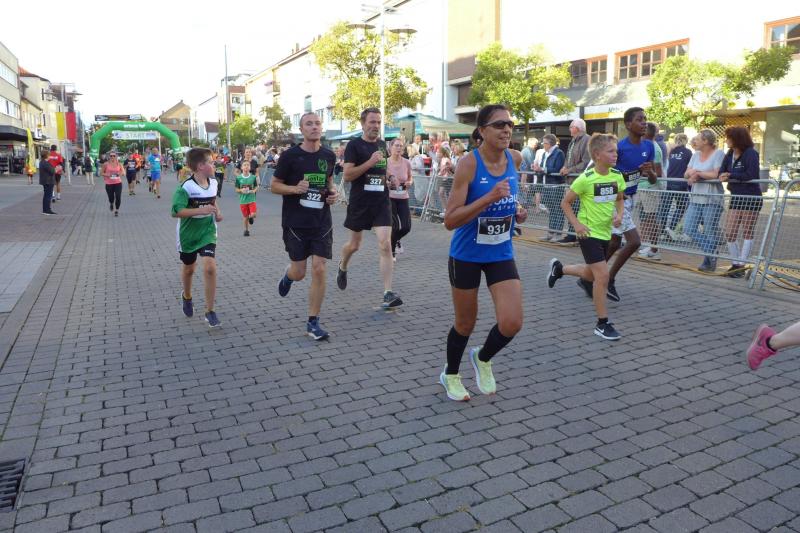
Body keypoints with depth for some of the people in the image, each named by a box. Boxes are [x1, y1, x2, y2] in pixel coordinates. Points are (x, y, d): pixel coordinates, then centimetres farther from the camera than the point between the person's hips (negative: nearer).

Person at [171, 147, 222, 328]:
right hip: (188, 233, -2)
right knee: (188, 268, 18)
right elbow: (176, 211, -28)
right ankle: (187, 296, 50)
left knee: (210, 267, -15)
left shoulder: (213, 183, -2)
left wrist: (217, 212, 3)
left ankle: (210, 311, -4)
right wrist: (201, 210, -34)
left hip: (208, 232, 2)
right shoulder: (186, 187, -20)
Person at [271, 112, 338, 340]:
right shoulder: (290, 155, -7)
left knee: (319, 270, -6)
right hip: (295, 223, -2)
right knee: (299, 272, 3)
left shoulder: (329, 156, 5)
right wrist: (295, 188, -19)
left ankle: (313, 322, 6)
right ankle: (288, 275, 44)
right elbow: (274, 186, -1)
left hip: (322, 223, 3)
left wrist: (333, 192, 1)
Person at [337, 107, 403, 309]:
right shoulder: (354, 145, -6)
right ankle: (342, 267, 49)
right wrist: (370, 162, -22)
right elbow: (347, 175, -15)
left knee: (386, 245, -11)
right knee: (354, 244, 15)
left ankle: (388, 293, -11)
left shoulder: (382, 144, 11)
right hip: (359, 202, -3)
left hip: (381, 202, 3)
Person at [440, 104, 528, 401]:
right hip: (466, 255, -4)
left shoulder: (515, 158, -4)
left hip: (501, 254, 4)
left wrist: (517, 212, 3)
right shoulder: (469, 163, -20)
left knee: (512, 323, -7)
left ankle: (483, 359, 27)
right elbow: (450, 220, -24)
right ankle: (450, 375, 41)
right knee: (466, 324, 12)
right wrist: (489, 198, -34)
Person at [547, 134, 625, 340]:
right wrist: (577, 224, -18)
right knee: (603, 276, -11)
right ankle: (602, 324, 1)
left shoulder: (617, 176, -1)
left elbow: (620, 200, 16)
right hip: (589, 233, -7)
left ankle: (558, 268, 45)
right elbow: (565, 202, -9)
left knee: (592, 274, 19)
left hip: (605, 233, 7)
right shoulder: (586, 179, -18)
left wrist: (619, 214, -4)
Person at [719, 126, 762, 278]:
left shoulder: (751, 153, -12)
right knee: (729, 233, 4)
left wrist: (731, 176, -18)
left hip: (751, 198, -7)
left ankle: (741, 266, 7)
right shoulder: (729, 155, 8)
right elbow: (721, 172, 3)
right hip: (736, 198, 7)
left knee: (747, 233, 3)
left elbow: (752, 175, -22)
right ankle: (736, 264, 17)